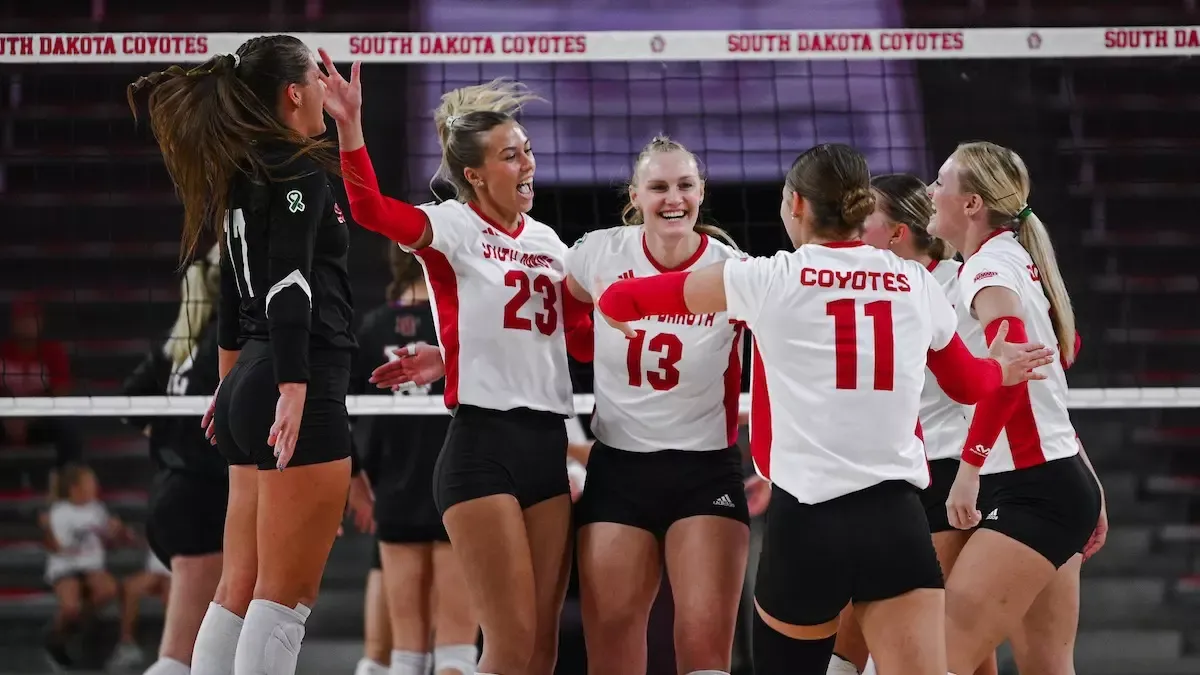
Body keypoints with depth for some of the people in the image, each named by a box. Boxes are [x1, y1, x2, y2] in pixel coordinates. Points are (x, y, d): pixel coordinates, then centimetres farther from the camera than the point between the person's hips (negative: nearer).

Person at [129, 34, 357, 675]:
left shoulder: (244, 174, 18)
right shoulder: (296, 167, -9)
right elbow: (289, 283, -20)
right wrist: (293, 390, -26)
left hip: (247, 391, 9)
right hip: (302, 397, -9)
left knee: (239, 591, 9)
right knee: (285, 597, -8)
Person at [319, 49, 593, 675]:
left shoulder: (547, 240, 15)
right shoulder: (453, 227, -4)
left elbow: (583, 339, 21)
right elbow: (372, 209, -24)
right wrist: (349, 127, -38)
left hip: (547, 441, 6)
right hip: (482, 442, -6)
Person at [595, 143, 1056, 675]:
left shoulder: (769, 280, 0)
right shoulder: (918, 285, 10)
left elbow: (619, 301, 10)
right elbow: (966, 383, 29)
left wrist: (618, 313, 35)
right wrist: (1002, 369, 52)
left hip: (807, 520, -2)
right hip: (898, 520, 2)